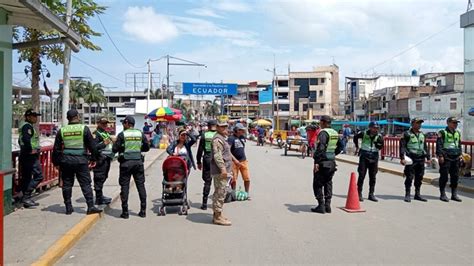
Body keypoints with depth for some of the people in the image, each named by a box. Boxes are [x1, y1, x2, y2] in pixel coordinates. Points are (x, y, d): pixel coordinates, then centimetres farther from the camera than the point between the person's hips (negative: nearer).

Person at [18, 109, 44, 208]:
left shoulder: (24, 126, 19)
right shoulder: (28, 126, -13)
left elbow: (20, 140, 27)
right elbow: (26, 139, -28)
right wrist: (30, 150, -20)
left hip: (24, 155, 11)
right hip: (31, 155, -11)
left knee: (26, 178, 12)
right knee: (38, 176, -11)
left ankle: (26, 199, 18)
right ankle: (26, 197, -11)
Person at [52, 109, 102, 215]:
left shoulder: (62, 130, 4)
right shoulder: (84, 129, -3)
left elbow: (56, 148, 8)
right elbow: (92, 145, -1)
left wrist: (56, 162, 16)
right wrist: (93, 159, 9)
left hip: (66, 161, 3)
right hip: (81, 160, -2)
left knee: (67, 184, 11)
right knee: (86, 184, 1)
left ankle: (68, 207, 16)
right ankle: (91, 207, -4)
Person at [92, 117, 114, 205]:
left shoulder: (106, 133, 21)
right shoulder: (96, 134, -9)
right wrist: (104, 143, -24)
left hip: (107, 158, 10)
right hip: (100, 159, -10)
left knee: (103, 177, 17)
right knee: (99, 178, -6)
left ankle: (100, 196, 28)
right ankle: (99, 199, -2)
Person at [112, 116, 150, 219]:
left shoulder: (122, 134, -6)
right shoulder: (141, 134, 5)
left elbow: (114, 149, -6)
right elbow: (146, 148, 9)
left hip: (126, 163, -3)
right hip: (138, 162, 3)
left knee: (124, 186, 4)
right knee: (141, 185, 8)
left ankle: (125, 212, 6)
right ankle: (143, 211, 10)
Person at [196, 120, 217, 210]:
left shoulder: (204, 135, 0)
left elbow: (200, 149, 2)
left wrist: (199, 162, 10)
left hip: (207, 160, 1)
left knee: (207, 182, 8)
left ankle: (204, 203, 9)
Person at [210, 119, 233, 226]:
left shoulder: (222, 138, 20)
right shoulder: (217, 139, -14)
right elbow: (217, 155, -23)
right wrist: (223, 168, -28)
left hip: (222, 170, 11)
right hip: (220, 171, -11)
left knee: (218, 193, 15)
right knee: (220, 193, -8)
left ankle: (217, 215, 24)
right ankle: (218, 217, -3)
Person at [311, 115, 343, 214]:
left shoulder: (323, 133, -15)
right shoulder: (335, 133, 11)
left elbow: (320, 148, -26)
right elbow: (340, 146, 22)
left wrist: (316, 162, -26)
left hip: (322, 162, -8)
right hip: (332, 162, 8)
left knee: (317, 184, 1)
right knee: (328, 184, 15)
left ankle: (321, 206, 0)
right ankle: (327, 205, 16)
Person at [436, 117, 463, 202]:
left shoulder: (458, 133, 15)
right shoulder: (442, 133, -6)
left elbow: (459, 145, 23)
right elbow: (439, 145, -10)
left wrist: (460, 154, 13)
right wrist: (440, 156, -16)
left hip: (456, 158, 7)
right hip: (446, 158, -7)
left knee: (455, 177, 8)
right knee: (444, 176, -2)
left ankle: (454, 195, 17)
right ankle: (442, 194, 6)